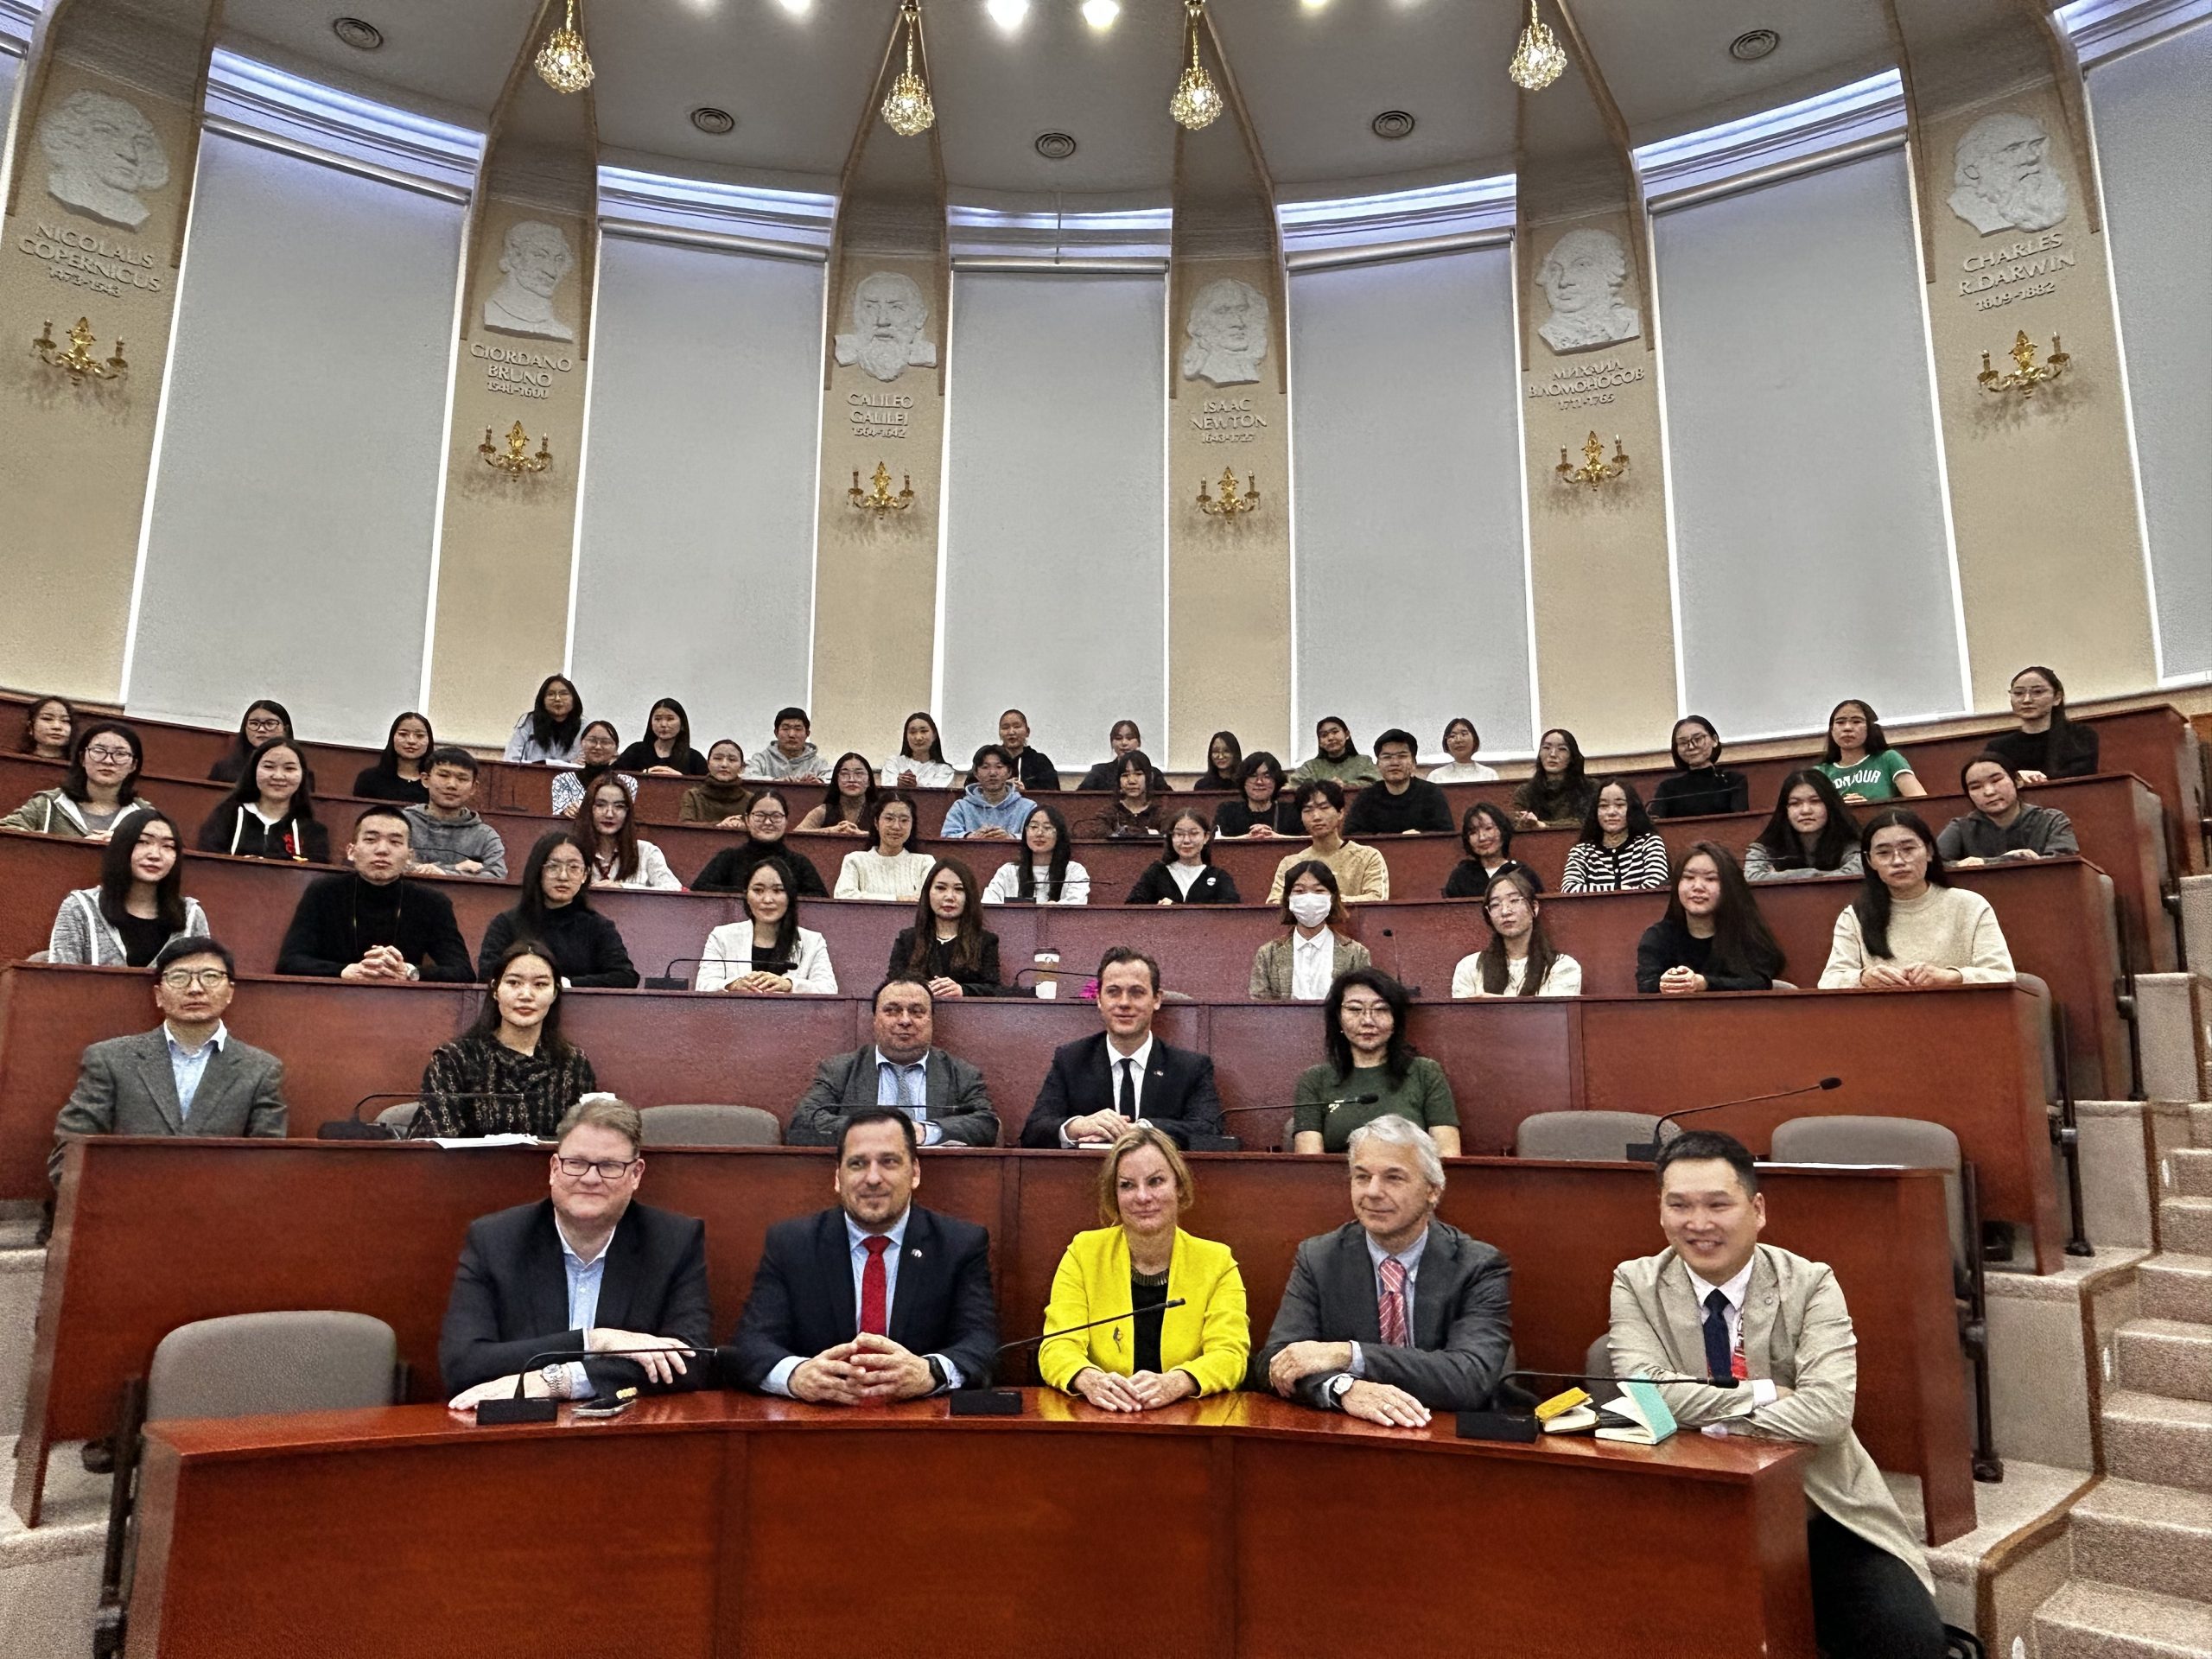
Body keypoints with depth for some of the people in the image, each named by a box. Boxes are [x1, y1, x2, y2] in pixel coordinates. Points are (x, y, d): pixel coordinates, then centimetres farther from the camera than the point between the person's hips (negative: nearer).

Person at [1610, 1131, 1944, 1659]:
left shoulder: (1810, 1285, -6)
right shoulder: (1636, 1283, -3)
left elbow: (1828, 1410, -20)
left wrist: (1702, 1419, -20)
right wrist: (1761, 1394, -18)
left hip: (1817, 1512, 0)